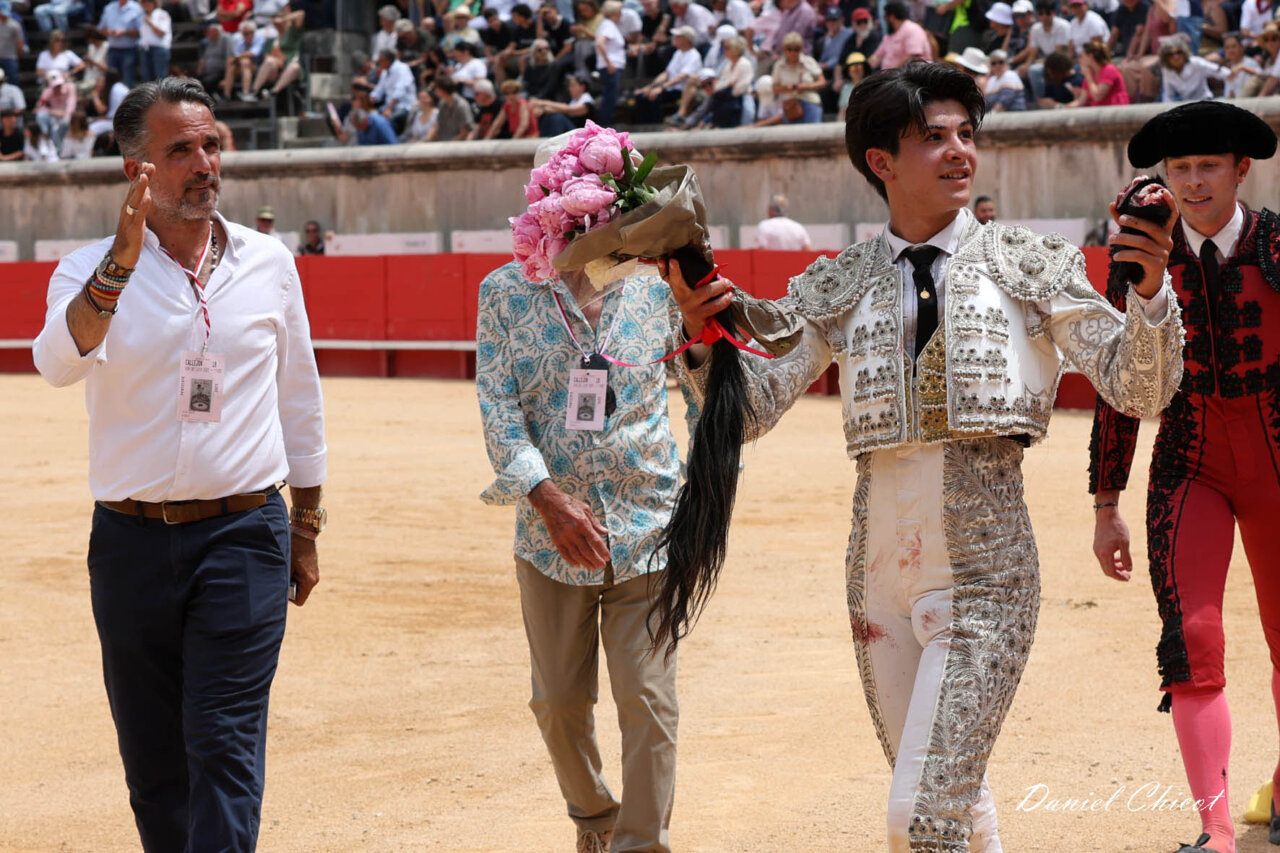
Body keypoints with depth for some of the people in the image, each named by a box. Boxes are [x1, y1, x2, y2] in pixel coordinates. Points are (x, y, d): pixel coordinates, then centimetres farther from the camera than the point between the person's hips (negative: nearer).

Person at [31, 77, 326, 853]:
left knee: (225, 744, -9)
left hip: (244, 534, 0)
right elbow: (59, 363, -22)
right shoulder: (92, 270, -1)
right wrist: (122, 263, -35)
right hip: (132, 539, 0)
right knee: (152, 757, 9)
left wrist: (307, 527, 16)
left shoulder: (268, 263, 5)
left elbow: (300, 400, 14)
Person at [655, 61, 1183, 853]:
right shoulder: (835, 288, 8)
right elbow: (754, 407, 4)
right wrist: (701, 335, -14)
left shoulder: (1031, 266, 2)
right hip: (880, 573, 3)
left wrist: (1150, 286, -20)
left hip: (984, 575, -3)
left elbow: (1139, 388, -2)